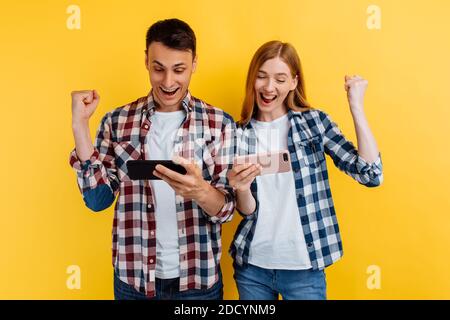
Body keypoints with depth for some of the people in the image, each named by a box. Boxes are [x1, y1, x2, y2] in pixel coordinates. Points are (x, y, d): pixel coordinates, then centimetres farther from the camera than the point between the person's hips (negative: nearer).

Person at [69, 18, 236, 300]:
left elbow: (227, 208, -8)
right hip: (133, 278, 1)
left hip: (198, 277, -1)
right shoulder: (117, 121, -3)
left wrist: (200, 191, -30)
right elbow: (98, 199, -4)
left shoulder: (220, 123, -7)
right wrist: (80, 125, -11)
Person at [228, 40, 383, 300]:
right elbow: (247, 210, -2)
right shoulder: (239, 133, 0)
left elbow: (371, 175, -12)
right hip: (251, 265, 2)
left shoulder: (314, 121, -4)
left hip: (303, 266, -1)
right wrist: (241, 188, -24)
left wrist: (356, 106, -14)